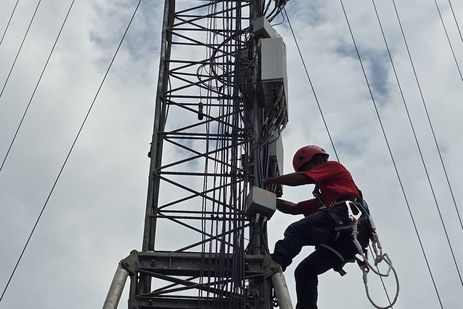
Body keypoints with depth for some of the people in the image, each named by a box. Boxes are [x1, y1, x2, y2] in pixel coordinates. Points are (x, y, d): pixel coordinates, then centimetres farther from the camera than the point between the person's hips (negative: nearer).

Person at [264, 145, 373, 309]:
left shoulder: (334, 166, 21)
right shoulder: (323, 198, 43)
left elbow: (299, 179, 7)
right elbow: (295, 209, 36)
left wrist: (269, 181, 13)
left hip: (344, 216, -9)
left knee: (295, 231, -28)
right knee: (304, 271, 5)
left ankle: (276, 261, -53)